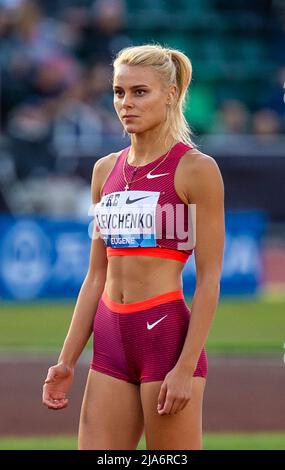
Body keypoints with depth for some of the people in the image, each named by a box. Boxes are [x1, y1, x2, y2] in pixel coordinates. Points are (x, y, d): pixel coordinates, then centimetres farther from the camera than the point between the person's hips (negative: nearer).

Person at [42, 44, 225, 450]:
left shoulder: (196, 169, -6)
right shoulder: (106, 170, 13)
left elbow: (209, 279, -9)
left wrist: (185, 368, -16)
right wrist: (67, 361, 11)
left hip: (167, 335, -6)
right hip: (111, 340, 6)